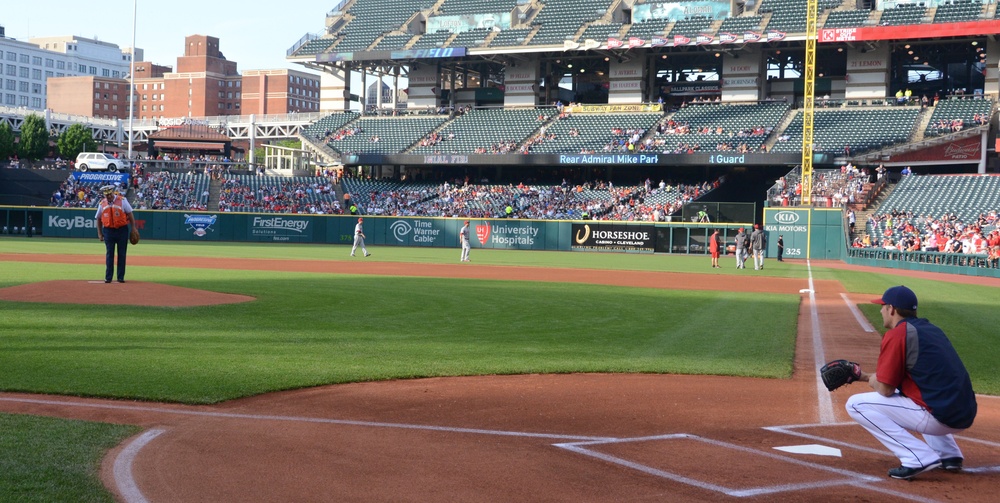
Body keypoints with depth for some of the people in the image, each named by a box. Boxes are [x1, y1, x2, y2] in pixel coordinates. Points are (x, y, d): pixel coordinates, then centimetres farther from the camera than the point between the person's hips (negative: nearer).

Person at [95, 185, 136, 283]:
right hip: (108, 230, 1)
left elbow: (130, 214, -1)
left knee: (122, 254, 3)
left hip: (122, 230, -1)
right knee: (109, 254, 2)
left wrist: (133, 228, -5)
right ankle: (108, 277, 6)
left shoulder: (122, 200, -4)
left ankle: (121, 277, 9)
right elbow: (98, 219, 12)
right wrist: (99, 233, 8)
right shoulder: (102, 204, 3)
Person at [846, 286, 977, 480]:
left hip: (939, 418, -9)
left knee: (856, 404, -3)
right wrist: (865, 375, 31)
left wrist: (872, 381, 14)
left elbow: (885, 389, -10)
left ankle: (919, 458, -11)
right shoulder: (932, 329, 18)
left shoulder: (896, 335, -8)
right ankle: (949, 455, 22)